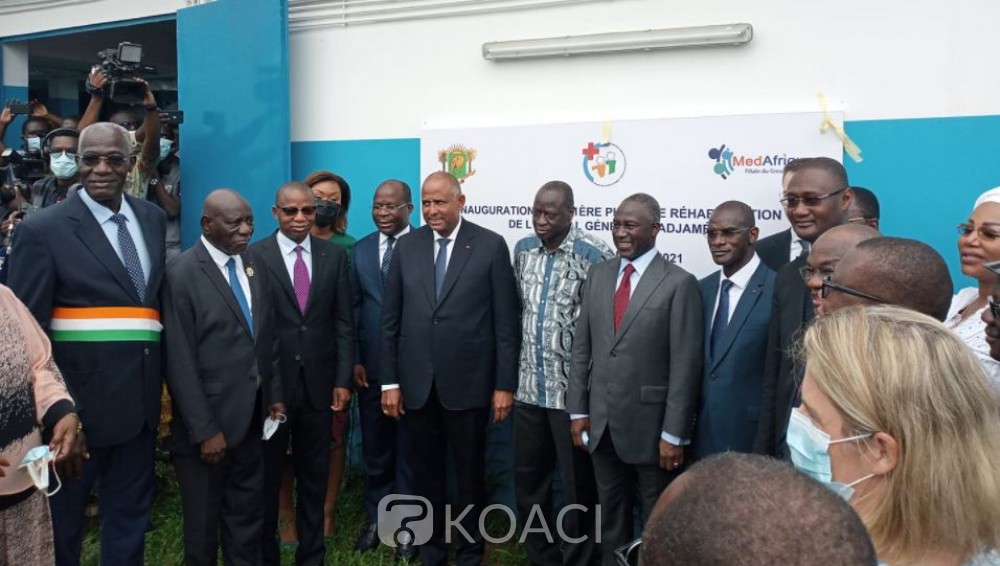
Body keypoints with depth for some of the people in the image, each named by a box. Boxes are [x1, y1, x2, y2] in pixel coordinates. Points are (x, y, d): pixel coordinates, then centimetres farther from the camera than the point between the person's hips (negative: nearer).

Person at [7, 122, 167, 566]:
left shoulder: (152, 219, 7)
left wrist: (165, 382, 6)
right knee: (61, 515, 14)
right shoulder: (43, 229, -8)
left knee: (131, 513, 18)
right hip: (79, 400, -4)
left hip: (140, 399, 5)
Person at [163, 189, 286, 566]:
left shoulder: (255, 265, 5)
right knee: (204, 525, 14)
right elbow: (180, 362, -17)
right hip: (208, 422, -5)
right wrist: (204, 430, -17)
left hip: (253, 416, 6)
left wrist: (275, 395, 8)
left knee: (248, 519, 19)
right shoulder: (182, 274, -15)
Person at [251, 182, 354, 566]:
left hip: (318, 383, 3)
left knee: (315, 477, 14)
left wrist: (343, 379, 0)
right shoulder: (254, 255, -6)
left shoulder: (335, 255, 4)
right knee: (266, 476, 12)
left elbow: (343, 322, 4)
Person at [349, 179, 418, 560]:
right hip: (371, 367, 4)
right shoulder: (361, 249, 8)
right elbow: (353, 308, 7)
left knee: (410, 449, 9)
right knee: (374, 448, 15)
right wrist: (355, 360, 2)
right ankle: (375, 519, 32)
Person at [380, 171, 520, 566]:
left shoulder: (490, 246, -5)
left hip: (468, 382, -2)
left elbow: (506, 321, -5)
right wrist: (390, 381, 2)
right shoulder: (406, 247, 4)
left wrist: (505, 384, -7)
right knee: (426, 472, 14)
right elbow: (390, 320, 5)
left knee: (470, 473, 11)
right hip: (417, 383, 3)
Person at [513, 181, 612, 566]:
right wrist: (512, 374, 15)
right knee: (527, 480, 16)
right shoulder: (523, 250, 6)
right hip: (529, 388, 6)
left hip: (574, 390, -6)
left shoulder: (595, 255, -13)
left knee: (577, 486, 8)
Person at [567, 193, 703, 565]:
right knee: (611, 517, 20)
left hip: (650, 425, -5)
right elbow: (581, 347, 8)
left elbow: (686, 365, -13)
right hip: (602, 423, 5)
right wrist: (578, 410, 4)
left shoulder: (679, 283, -11)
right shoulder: (598, 275, 6)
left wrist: (674, 434, -14)